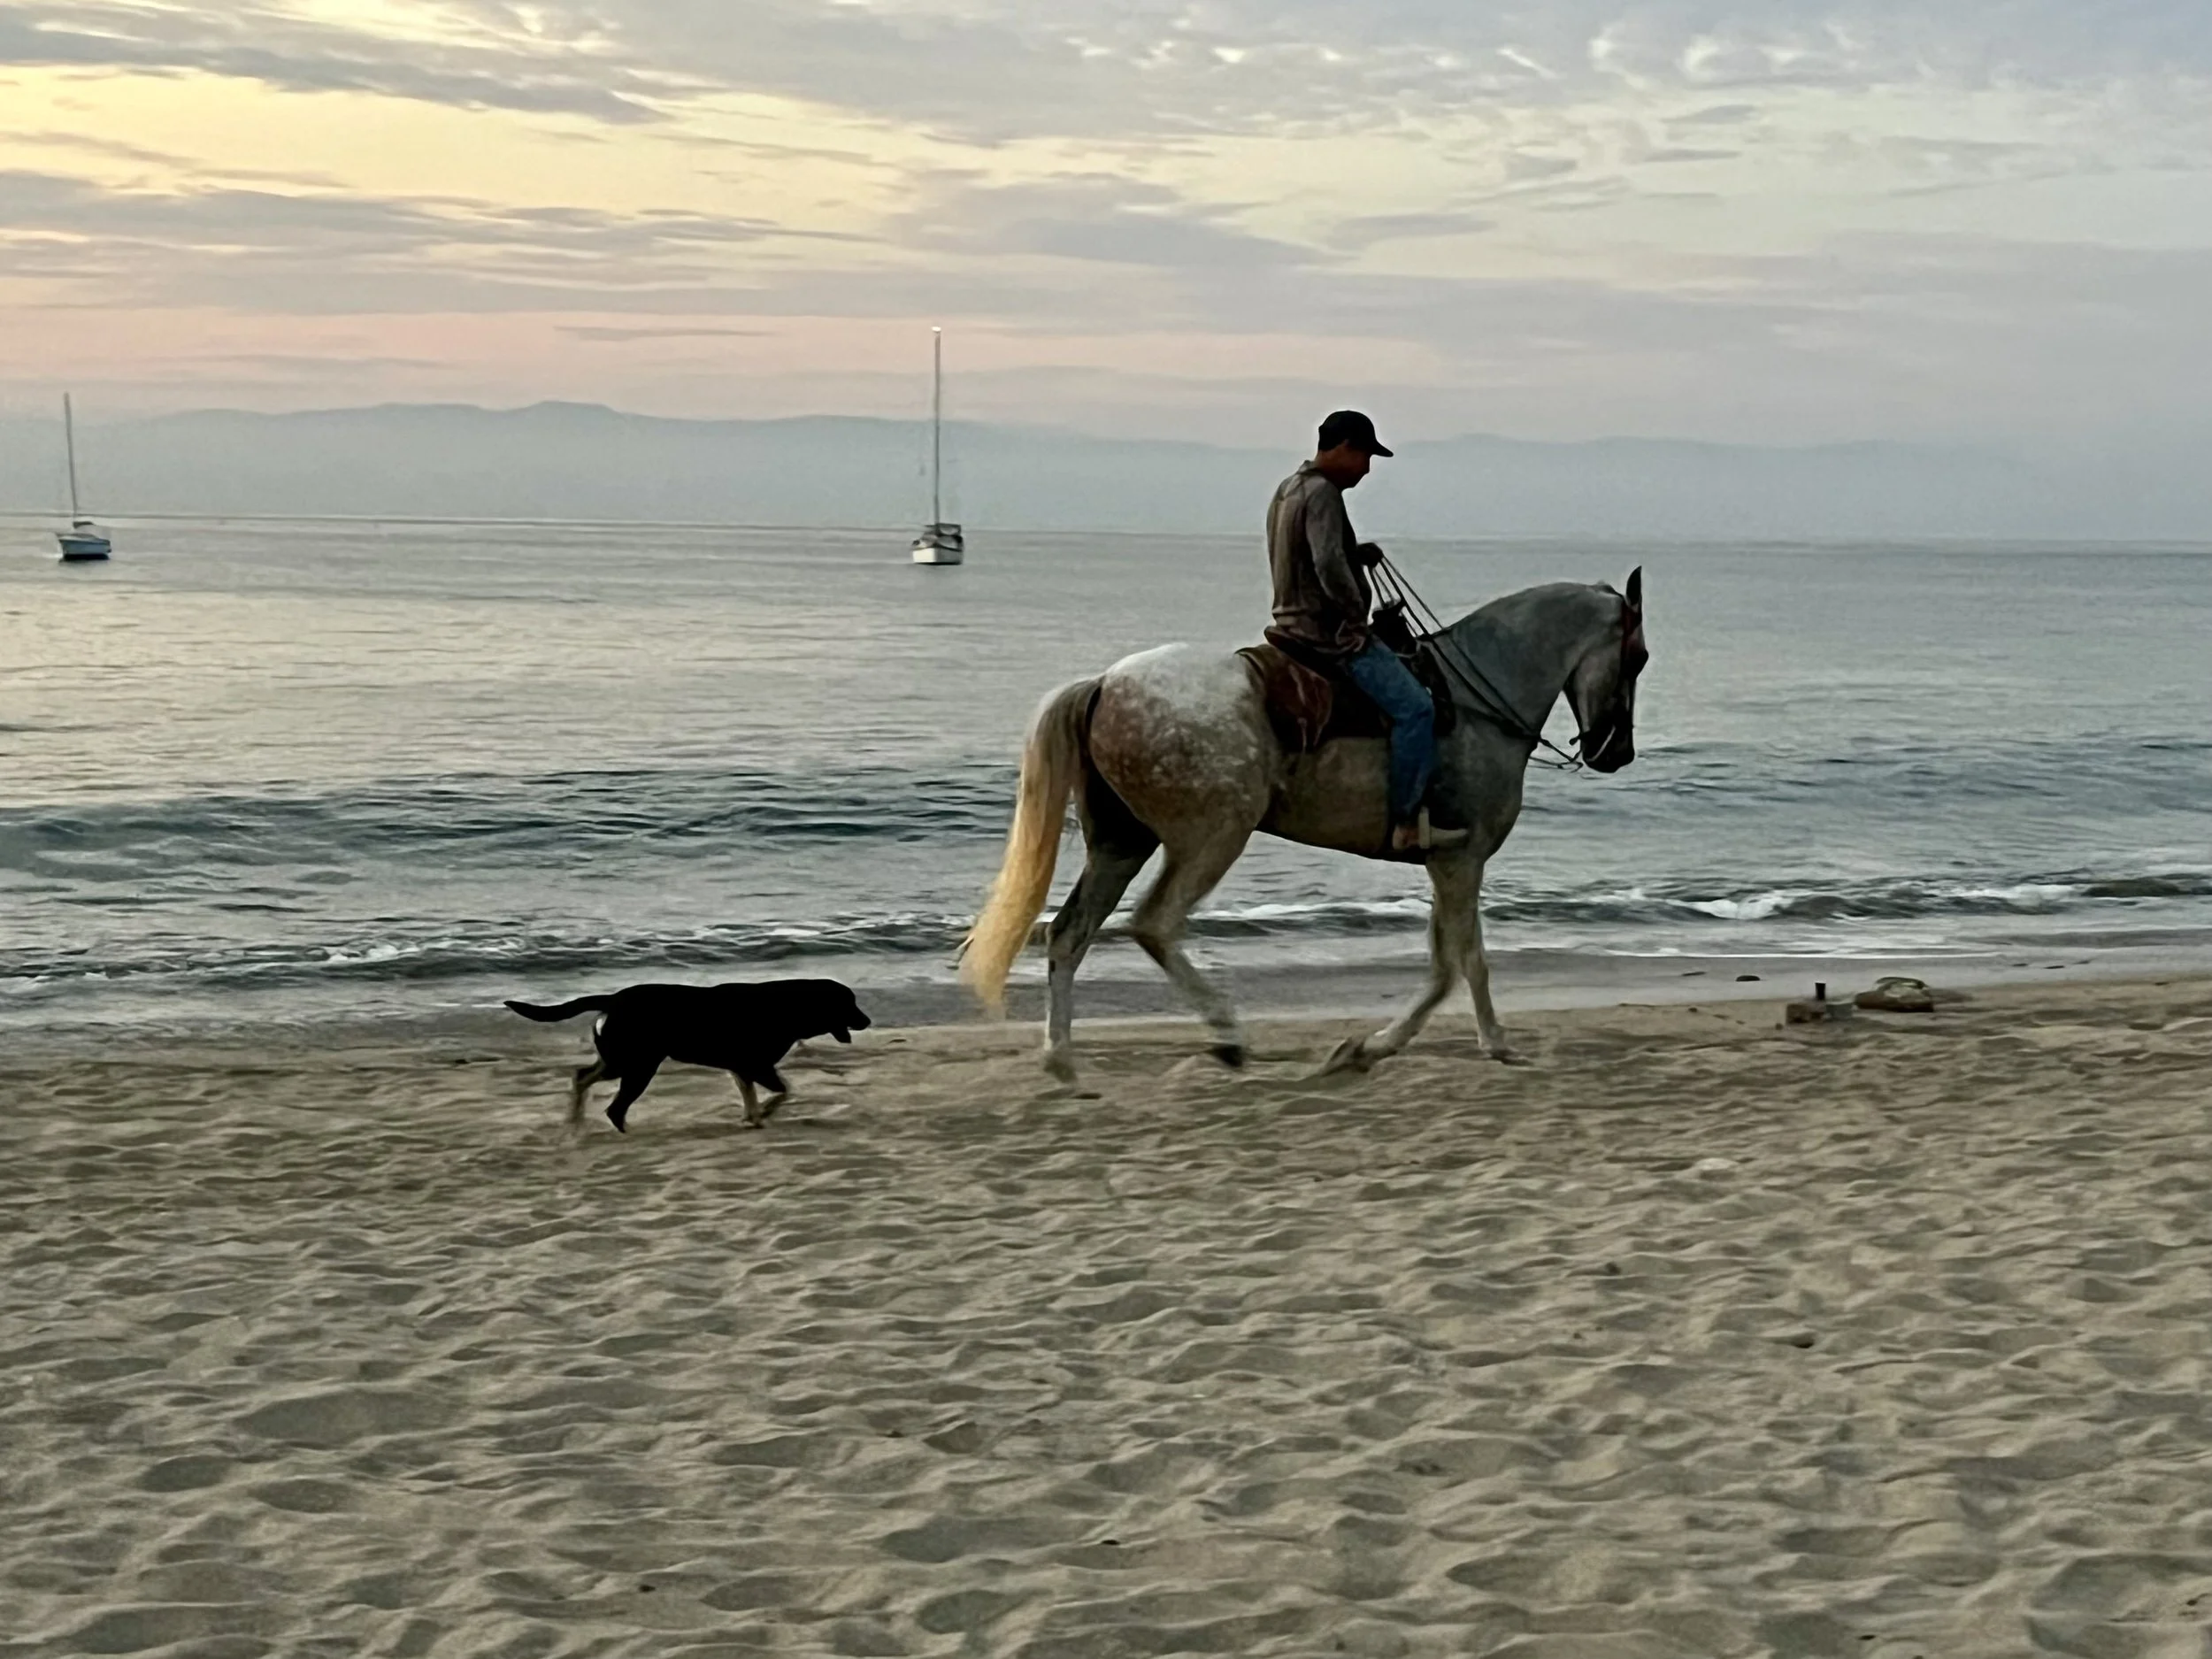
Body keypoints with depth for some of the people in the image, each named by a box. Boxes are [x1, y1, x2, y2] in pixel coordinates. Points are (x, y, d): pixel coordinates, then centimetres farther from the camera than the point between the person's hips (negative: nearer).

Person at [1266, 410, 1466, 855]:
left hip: (1299, 625, 11)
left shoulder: (1289, 489, 16)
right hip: (1330, 633, -11)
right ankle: (1409, 823, -16)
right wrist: (1356, 614, -15)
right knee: (1414, 706, -16)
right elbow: (1329, 566, -29)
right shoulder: (1322, 493, -17)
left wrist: (1358, 554, 12)